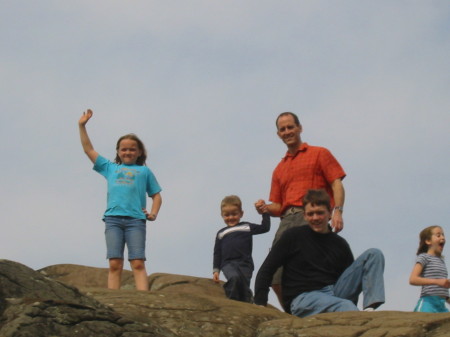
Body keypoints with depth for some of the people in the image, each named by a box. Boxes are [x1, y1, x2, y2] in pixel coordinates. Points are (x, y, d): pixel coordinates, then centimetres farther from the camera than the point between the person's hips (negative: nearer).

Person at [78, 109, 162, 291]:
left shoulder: (144, 171, 20)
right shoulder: (110, 168, 24)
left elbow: (156, 195, 18)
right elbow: (89, 150, 24)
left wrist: (154, 213, 0)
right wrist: (82, 126, 20)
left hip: (135, 219, -1)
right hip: (113, 219, 1)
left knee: (138, 263, -11)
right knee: (115, 263, -7)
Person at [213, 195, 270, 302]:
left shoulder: (247, 227, 14)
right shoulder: (221, 233, 18)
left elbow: (265, 227, 8)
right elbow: (217, 253, 19)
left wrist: (264, 212, 4)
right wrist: (216, 270, 13)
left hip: (245, 263, 0)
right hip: (228, 264, 0)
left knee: (244, 285, -9)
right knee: (234, 277, -29)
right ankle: (232, 301, -15)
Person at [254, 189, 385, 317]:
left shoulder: (340, 244, 14)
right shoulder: (293, 236, 4)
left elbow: (351, 278, 18)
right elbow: (266, 271, 2)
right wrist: (260, 304, -10)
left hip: (335, 293, 5)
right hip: (302, 297, -5)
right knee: (345, 306, -35)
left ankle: (369, 310, -26)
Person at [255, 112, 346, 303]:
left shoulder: (319, 154, 14)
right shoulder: (279, 169, 29)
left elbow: (337, 184, 3)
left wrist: (337, 211, -13)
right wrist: (265, 208, 2)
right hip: (287, 221, 5)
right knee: (276, 278, -5)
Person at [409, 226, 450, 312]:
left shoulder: (441, 260, 22)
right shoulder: (424, 257, -2)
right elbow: (412, 280, -16)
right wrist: (437, 281, -24)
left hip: (441, 305, 8)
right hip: (428, 302, -8)